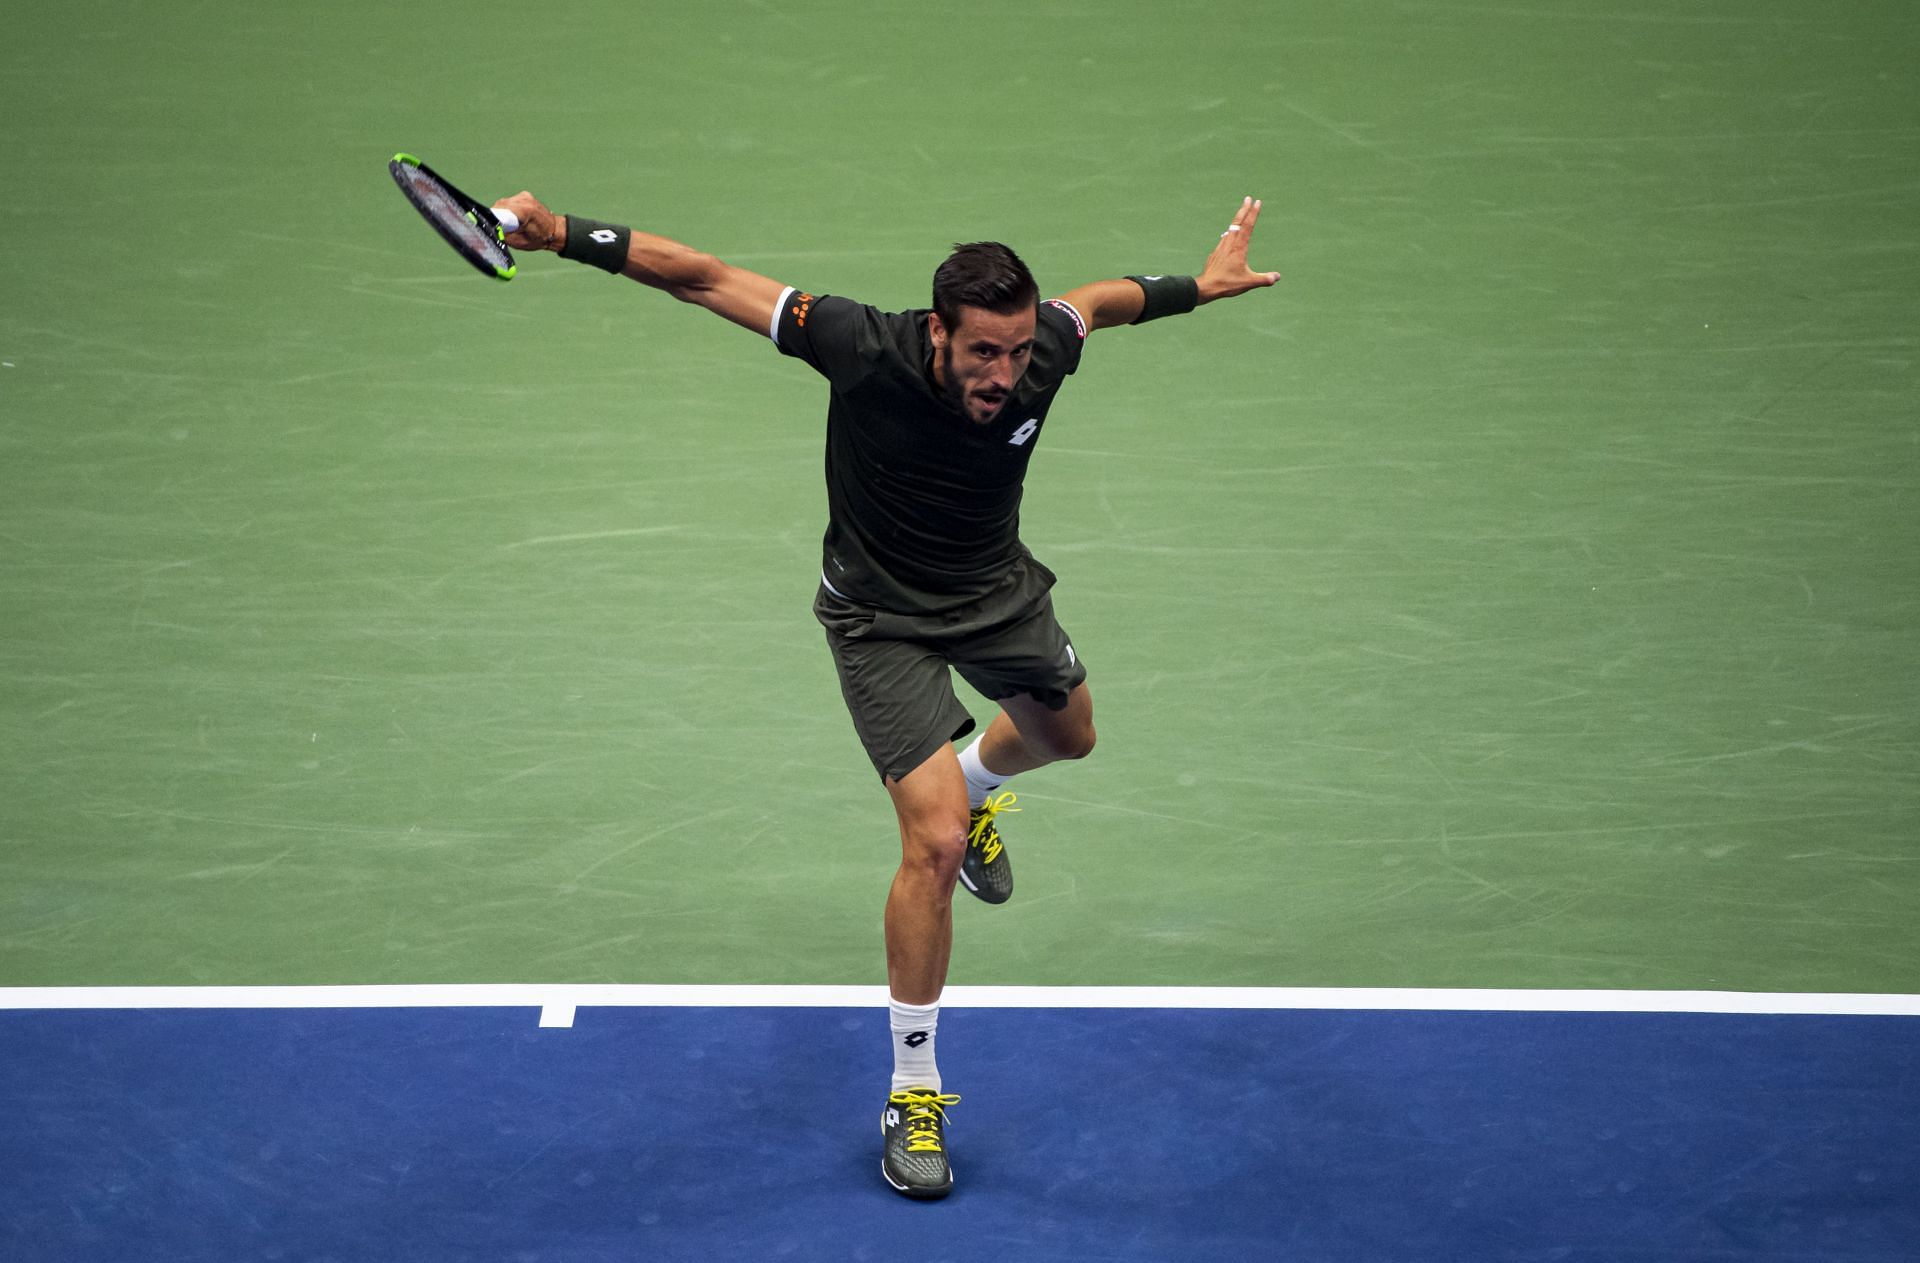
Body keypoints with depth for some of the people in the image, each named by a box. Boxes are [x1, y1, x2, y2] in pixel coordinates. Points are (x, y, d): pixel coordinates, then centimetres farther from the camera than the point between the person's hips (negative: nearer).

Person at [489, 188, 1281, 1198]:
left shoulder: (1041, 350, -23)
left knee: (1066, 732, 30)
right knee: (934, 844, -16)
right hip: (884, 618, -5)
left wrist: (1202, 285, 16)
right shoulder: (867, 349, -34)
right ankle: (912, 1093, 0)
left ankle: (974, 787, 68)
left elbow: (1104, 297, 3)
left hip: (999, 589, 5)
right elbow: (705, 277, -31)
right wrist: (564, 235, -39)